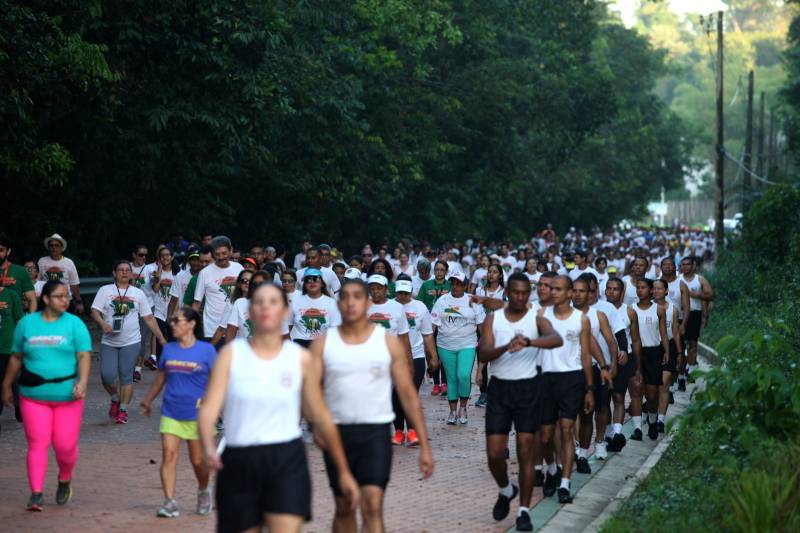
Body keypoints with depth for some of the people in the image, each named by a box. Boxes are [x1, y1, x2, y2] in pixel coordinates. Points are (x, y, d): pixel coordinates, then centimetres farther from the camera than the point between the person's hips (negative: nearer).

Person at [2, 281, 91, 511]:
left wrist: (82, 382, -22)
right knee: (37, 444, -5)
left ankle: (65, 481, 29)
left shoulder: (75, 324, 1)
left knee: (65, 446, -1)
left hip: (67, 395, -1)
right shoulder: (26, 323, 7)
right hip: (33, 396, 1)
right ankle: (36, 494, -2)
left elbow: (84, 356, -6)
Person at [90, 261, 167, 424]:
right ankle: (115, 400, 19)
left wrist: (161, 338, 6)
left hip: (130, 342, 0)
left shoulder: (138, 294, 10)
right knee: (107, 375, -9)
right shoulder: (105, 291, 5)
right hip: (109, 342, 0)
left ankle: (123, 410, 7)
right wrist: (103, 324, -24)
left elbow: (149, 319, 12)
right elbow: (95, 311, -4)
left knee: (126, 377, -3)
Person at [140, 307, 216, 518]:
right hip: (171, 412, 3)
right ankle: (169, 502, -10)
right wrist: (147, 401, 26)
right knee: (168, 455, -11)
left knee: (198, 460, 8)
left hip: (197, 414, -3)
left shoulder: (206, 350, -4)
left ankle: (204, 492, 36)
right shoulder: (169, 349, 7)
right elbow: (160, 379, 19)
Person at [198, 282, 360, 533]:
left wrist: (343, 472, 14)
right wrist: (208, 448, -28)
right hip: (238, 462, 1)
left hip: (287, 460, -1)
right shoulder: (231, 353, 2)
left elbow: (321, 417, 12)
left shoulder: (302, 359, 4)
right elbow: (209, 407, -7)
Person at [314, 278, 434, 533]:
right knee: (344, 509, 12)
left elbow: (408, 394, 1)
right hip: (337, 432, 2)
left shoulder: (389, 342, 0)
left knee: (372, 505, -15)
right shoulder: (323, 344, 2)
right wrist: (316, 426, -22)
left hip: (376, 432, -2)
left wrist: (424, 446, -2)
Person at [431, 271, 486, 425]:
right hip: (446, 346, 2)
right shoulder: (442, 301, 4)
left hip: (467, 345, -2)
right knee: (451, 378, 7)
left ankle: (463, 407, 3)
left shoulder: (472, 301, 1)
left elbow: (481, 324, 5)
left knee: (464, 376, -16)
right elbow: (433, 324, 2)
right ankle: (452, 411, 17)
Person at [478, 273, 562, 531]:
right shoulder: (493, 319, 3)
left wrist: (528, 341, -40)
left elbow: (556, 339, -23)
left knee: (526, 452, -1)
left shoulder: (536, 318, -2)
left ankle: (524, 510, 8)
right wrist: (506, 347, -30)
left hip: (527, 388, -1)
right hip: (499, 387, 1)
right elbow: (483, 354, -11)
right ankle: (506, 490, 30)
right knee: (494, 453, 0)